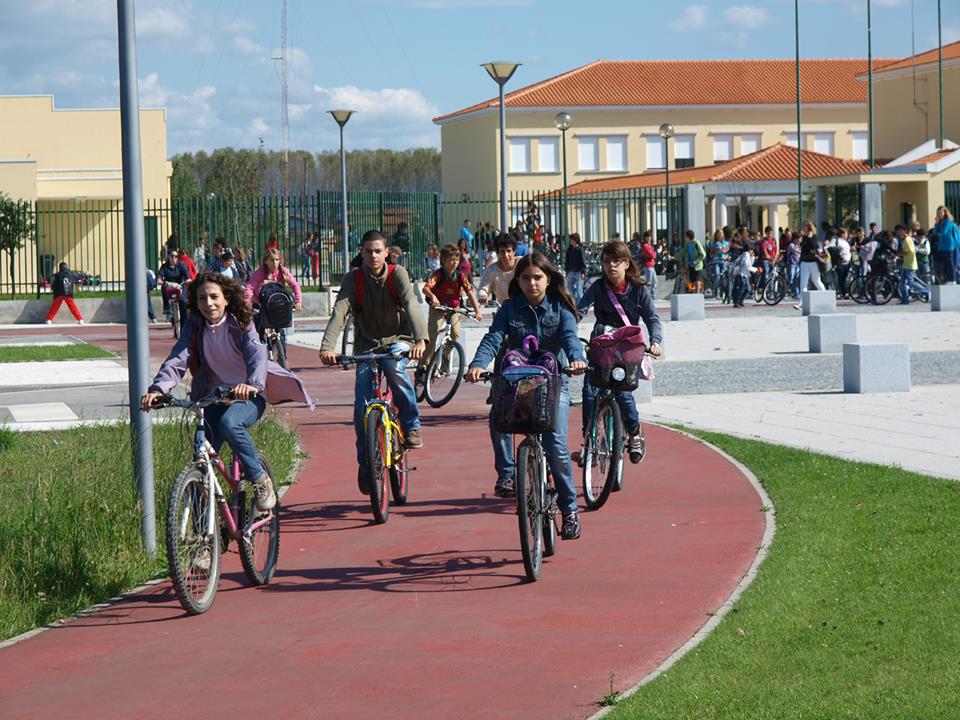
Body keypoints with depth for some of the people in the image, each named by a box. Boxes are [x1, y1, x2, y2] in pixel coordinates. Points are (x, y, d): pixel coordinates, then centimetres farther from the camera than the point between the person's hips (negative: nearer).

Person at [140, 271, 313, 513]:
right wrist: (158, 388, -37)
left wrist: (252, 384, -51)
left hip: (248, 395, -4)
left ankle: (260, 479, -18)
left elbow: (257, 354, -29)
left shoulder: (241, 324, -12)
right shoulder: (194, 327, -3)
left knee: (229, 423, -35)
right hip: (214, 396, 4)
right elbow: (177, 359, -17)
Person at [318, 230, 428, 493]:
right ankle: (365, 464, 7)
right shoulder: (353, 279, -9)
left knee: (394, 366, -36)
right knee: (362, 406, -10)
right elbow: (339, 313, -22)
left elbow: (412, 306, -26)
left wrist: (420, 339, -44)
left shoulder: (397, 274, -11)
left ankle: (411, 425, -17)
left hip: (397, 340, -1)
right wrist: (326, 347, -38)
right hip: (367, 344, 1)